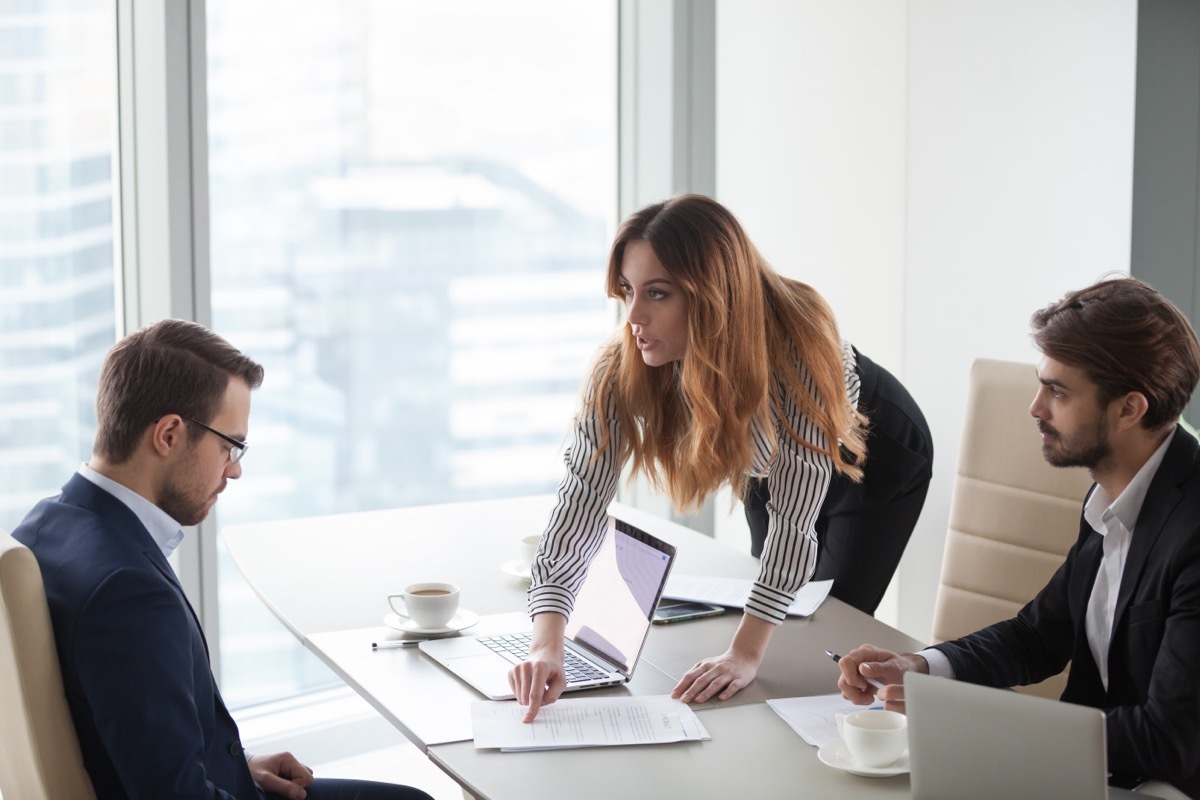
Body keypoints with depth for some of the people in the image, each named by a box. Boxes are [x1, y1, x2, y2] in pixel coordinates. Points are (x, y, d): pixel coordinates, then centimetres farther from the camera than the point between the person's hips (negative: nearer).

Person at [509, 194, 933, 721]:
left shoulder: (796, 343, -43)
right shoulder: (623, 368, -32)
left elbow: (795, 515, -40)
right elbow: (583, 492, -35)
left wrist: (747, 653, -43)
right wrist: (547, 643, -48)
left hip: (877, 455, -4)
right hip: (772, 460, 4)